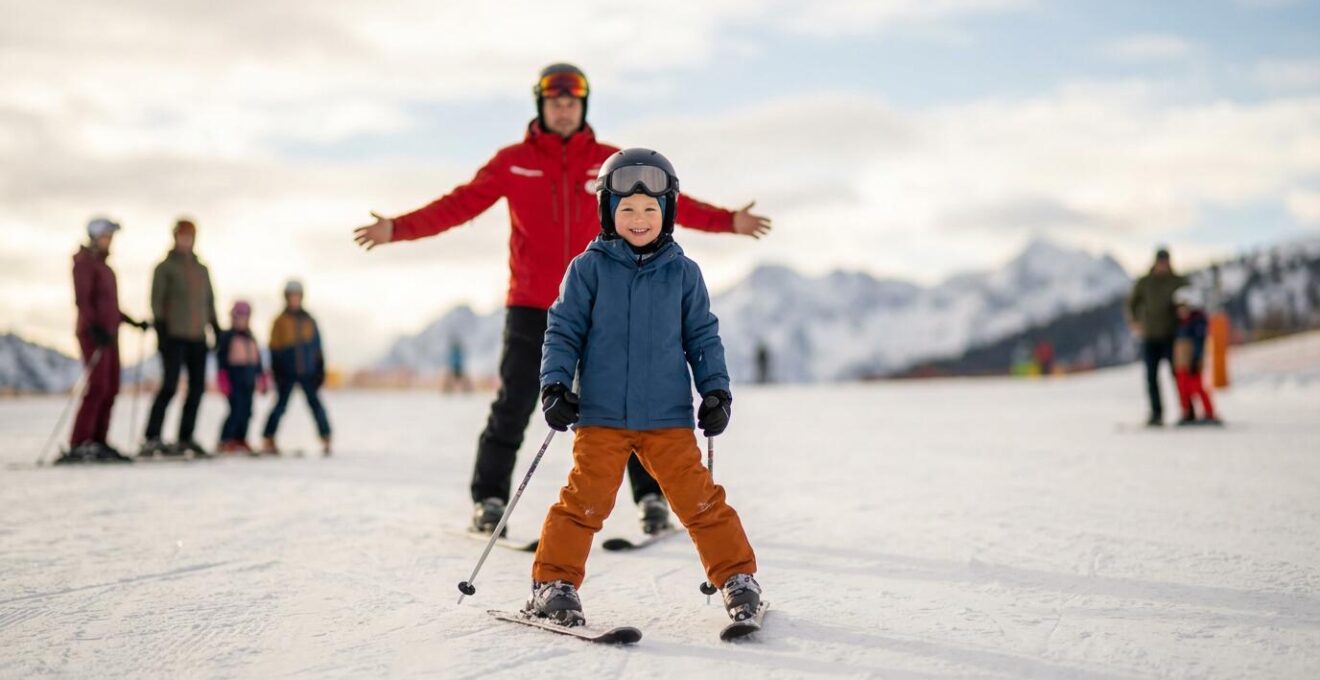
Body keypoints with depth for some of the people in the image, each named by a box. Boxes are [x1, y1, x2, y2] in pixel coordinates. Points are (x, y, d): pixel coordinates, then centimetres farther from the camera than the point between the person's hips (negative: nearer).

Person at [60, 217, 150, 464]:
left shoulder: (104, 267, 21)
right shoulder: (85, 263, -6)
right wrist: (95, 328, -29)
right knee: (98, 387, -16)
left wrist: (132, 322, 26)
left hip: (109, 334, 9)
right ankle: (78, 446, -17)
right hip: (93, 334, -9)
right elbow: (82, 300, -18)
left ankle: (97, 444, 8)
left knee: (110, 390, 4)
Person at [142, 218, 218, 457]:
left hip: (198, 337, 6)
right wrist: (160, 328, -14)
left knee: (197, 387, 4)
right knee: (170, 385, -13)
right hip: (174, 336, -6)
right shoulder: (165, 267, 2)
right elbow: (156, 299, -4)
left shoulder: (202, 269, 18)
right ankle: (151, 439, -11)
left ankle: (185, 439, 12)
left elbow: (210, 302, 22)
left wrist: (216, 329, 15)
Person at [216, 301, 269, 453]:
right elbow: (221, 358, -5)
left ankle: (240, 440, 16)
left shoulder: (250, 338, 17)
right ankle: (225, 441, -7)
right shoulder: (227, 336, -1)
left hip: (249, 382, 6)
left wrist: (262, 379, 20)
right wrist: (223, 380, -11)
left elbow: (257, 360, 21)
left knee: (246, 412, 6)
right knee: (236, 411, -12)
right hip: (234, 381, -6)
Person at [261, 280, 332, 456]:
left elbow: (317, 347, 11)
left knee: (315, 403, -3)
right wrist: (276, 372, -4)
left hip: (307, 372, 2)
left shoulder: (308, 320, 10)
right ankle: (268, 440, 7)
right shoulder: (281, 321, 3)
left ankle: (326, 439, 0)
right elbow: (275, 348, 2)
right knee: (281, 405, -1)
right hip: (287, 373, -2)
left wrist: (320, 370, 7)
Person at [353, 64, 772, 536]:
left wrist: (727, 221, -4)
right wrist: (398, 228, -16)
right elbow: (460, 204, -4)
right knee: (513, 406, 2)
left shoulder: (610, 164, 5)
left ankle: (651, 496, 9)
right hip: (530, 306, -1)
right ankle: (489, 499, 16)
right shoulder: (512, 163, 2)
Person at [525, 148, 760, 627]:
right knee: (586, 499, -5)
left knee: (698, 497, 2)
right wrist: (555, 385, -7)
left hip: (669, 415, 1)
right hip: (600, 414, -1)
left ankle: (737, 576, 17)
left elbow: (703, 336, 12)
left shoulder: (682, 273, 6)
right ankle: (554, 582, 10)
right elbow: (564, 331, 4)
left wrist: (716, 391, 4)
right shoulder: (589, 268, 2)